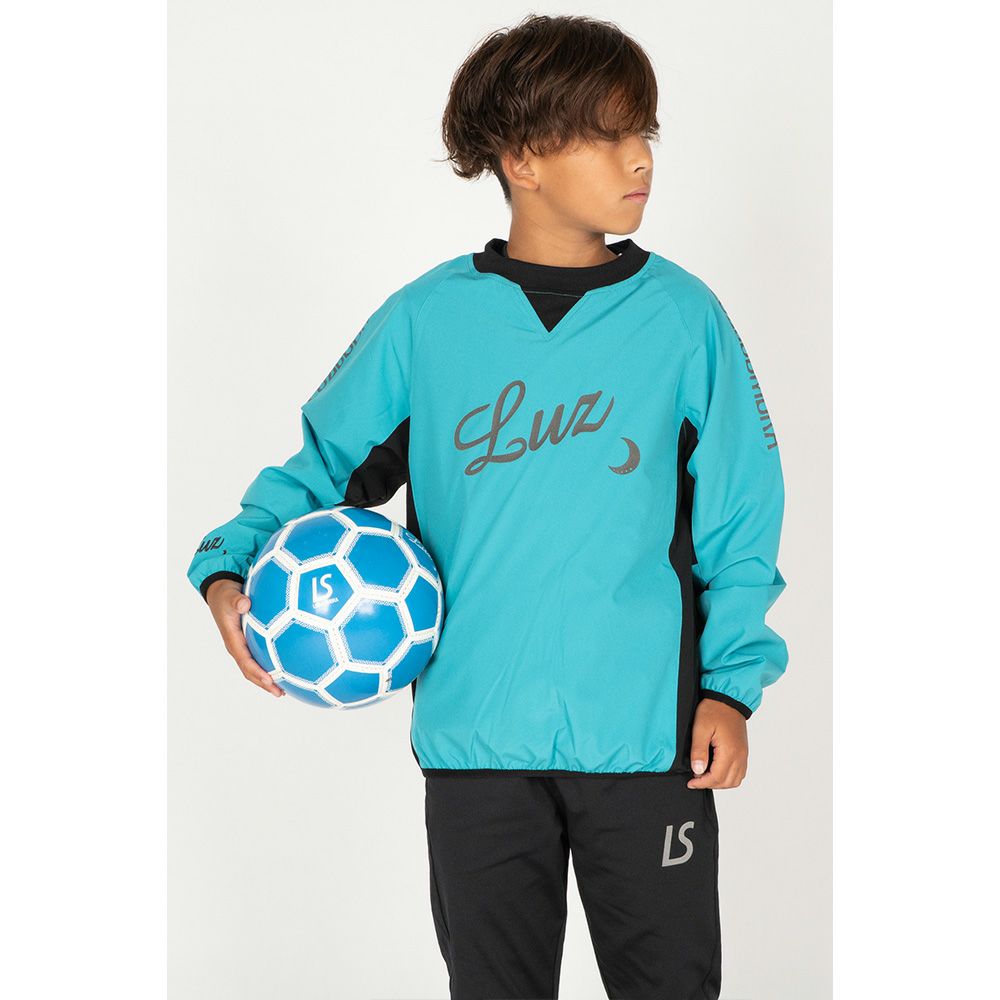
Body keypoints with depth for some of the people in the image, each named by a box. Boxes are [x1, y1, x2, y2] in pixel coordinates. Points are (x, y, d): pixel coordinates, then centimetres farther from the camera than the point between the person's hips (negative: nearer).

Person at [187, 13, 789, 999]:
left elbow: (740, 515, 4)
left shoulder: (681, 315, 1)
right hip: (475, 734, 0)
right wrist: (229, 570, -7)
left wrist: (731, 681, -3)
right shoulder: (425, 320, 0)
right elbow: (321, 465, 9)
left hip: (648, 731, 0)